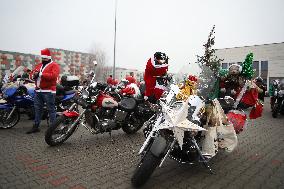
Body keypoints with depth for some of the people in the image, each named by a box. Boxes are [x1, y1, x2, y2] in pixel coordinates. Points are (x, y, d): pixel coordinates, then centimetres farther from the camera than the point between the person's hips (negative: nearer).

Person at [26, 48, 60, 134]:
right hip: (38, 90, 8)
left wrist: (40, 74, -21)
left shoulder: (54, 65, -2)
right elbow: (32, 73, 19)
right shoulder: (39, 65, 22)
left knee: (51, 109, -3)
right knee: (37, 108, 13)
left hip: (48, 91, -7)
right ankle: (36, 126, 23)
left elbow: (53, 75, -19)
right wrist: (34, 75, -5)